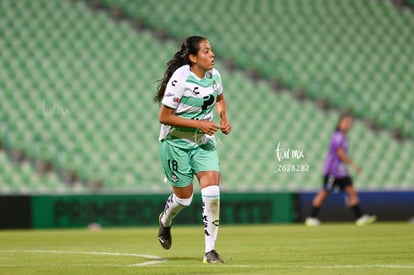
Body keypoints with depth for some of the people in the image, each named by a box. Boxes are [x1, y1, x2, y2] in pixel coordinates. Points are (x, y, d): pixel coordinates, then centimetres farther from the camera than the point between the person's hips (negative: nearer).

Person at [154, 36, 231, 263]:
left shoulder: (214, 75, -2)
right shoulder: (180, 79, -21)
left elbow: (220, 99, 20)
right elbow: (164, 117, -19)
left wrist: (224, 119, 2)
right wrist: (198, 124, -23)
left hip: (204, 142, 5)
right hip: (176, 142, -5)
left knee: (212, 191, -13)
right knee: (184, 197, 6)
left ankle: (210, 250, -7)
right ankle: (165, 222, 43)